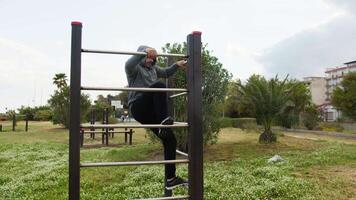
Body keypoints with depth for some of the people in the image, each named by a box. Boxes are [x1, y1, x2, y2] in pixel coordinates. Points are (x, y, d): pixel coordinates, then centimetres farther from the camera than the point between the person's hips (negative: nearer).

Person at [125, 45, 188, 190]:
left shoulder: (153, 69, 24)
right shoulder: (135, 68, 3)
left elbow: (166, 73, 41)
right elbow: (128, 65, -22)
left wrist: (177, 65, 24)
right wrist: (143, 52, -33)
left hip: (151, 112, 7)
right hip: (138, 108, -7)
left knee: (170, 140, -3)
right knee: (159, 86, -32)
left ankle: (170, 179, 4)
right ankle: (164, 120, -32)